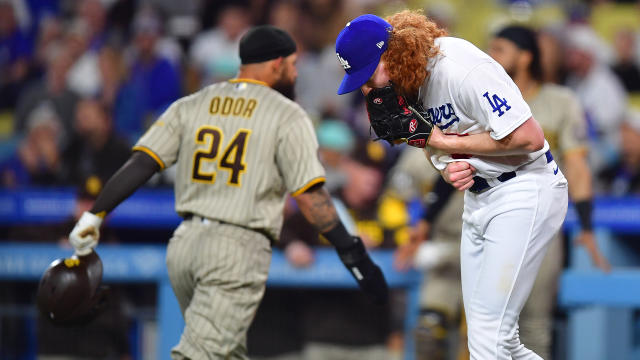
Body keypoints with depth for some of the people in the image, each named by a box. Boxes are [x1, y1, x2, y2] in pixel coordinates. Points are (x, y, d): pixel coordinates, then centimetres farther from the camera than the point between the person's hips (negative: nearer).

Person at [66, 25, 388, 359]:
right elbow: (310, 196, -9)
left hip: (184, 244, 6)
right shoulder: (287, 115, -1)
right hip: (239, 249, -6)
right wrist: (352, 254, -7)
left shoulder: (191, 105, 12)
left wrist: (93, 217, 3)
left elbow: (139, 163, 2)